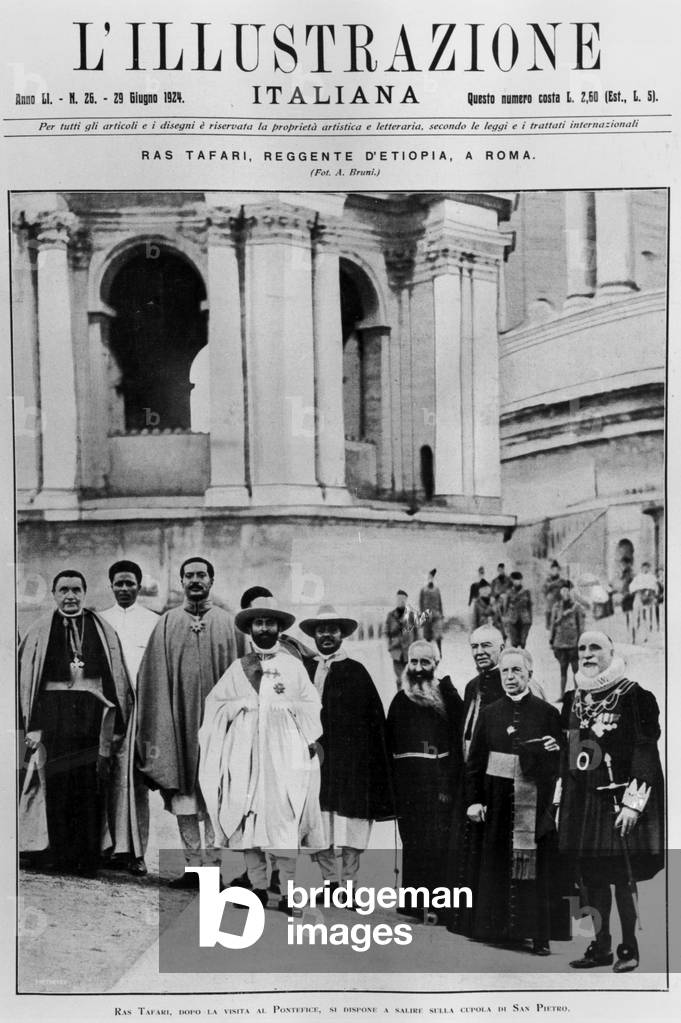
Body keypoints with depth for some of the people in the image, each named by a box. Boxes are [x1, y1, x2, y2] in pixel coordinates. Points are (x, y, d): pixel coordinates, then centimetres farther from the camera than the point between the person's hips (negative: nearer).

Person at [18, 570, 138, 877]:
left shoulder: (103, 630, 8)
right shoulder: (40, 632, 6)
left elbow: (117, 679, 6)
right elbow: (27, 681, 3)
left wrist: (116, 725, 0)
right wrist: (32, 726, -5)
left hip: (93, 716, 0)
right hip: (54, 717, 0)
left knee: (92, 786, 0)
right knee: (57, 786, 2)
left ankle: (89, 860, 10)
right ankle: (60, 858, 14)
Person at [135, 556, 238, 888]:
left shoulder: (226, 623, 5)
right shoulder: (167, 624, 6)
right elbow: (156, 678, 4)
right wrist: (160, 727, -3)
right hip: (180, 720, 1)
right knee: (184, 795, 4)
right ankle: (192, 866, 12)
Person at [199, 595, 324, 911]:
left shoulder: (293, 665, 9)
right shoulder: (238, 667, 12)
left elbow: (311, 704, 4)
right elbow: (215, 704, 9)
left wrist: (285, 703, -11)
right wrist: (244, 703, -5)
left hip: (284, 751, -2)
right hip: (246, 751, 2)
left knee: (284, 818, -7)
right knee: (247, 817, 0)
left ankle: (288, 891, -1)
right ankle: (258, 888, 9)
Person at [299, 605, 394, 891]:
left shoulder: (356, 671, 4)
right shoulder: (303, 669, 9)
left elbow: (374, 717, 1)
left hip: (351, 759, -2)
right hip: (314, 757, 2)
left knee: (351, 833, -1)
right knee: (320, 830, 4)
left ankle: (348, 881, 8)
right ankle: (329, 881, 14)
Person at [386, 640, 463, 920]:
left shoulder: (448, 698, 0)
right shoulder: (401, 699, 13)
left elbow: (457, 744, -5)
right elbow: (389, 744, 12)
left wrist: (449, 784, -12)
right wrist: (390, 783, 5)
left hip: (437, 781, -4)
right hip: (406, 782, 4)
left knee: (437, 842, -6)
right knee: (411, 841, 7)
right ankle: (414, 901, 16)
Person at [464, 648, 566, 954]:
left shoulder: (547, 713, 3)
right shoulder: (489, 714, 8)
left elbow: (560, 763, 4)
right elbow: (475, 760, 6)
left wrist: (554, 751, -19)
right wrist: (473, 800, -1)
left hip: (535, 805, -2)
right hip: (497, 803, 2)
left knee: (536, 871, -1)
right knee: (496, 869, 4)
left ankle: (540, 935, 6)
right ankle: (498, 929, 15)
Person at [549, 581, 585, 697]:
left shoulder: (577, 608, -2)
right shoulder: (556, 607, 7)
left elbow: (581, 626, 0)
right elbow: (553, 624, 12)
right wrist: (551, 641, 11)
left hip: (573, 643, -3)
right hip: (559, 643, 3)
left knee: (575, 669, 0)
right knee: (563, 669, 8)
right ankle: (562, 694, 14)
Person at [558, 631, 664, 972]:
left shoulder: (634, 697, -8)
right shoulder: (573, 700, 11)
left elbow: (645, 752, -12)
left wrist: (633, 803, -18)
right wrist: (563, 803, 14)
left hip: (618, 800, -6)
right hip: (582, 801, 6)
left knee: (623, 875, 0)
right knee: (591, 875, 10)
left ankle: (629, 947, 15)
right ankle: (601, 945, 22)